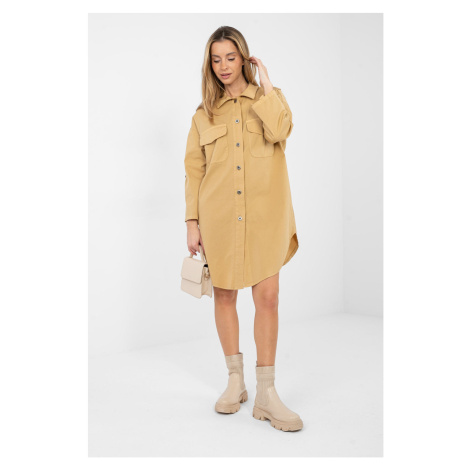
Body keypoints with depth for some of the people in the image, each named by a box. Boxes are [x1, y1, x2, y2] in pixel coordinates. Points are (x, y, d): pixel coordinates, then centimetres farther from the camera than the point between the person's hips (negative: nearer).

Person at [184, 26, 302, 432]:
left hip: (264, 215, -2)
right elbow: (194, 170, 9)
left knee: (268, 297, -5)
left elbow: (280, 130, -15)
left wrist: (264, 81, -6)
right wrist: (193, 221, 2)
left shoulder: (268, 97, 9)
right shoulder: (204, 113, 12)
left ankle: (267, 394, 4)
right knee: (224, 294, 6)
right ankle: (236, 382, 22)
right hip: (219, 215, 2)